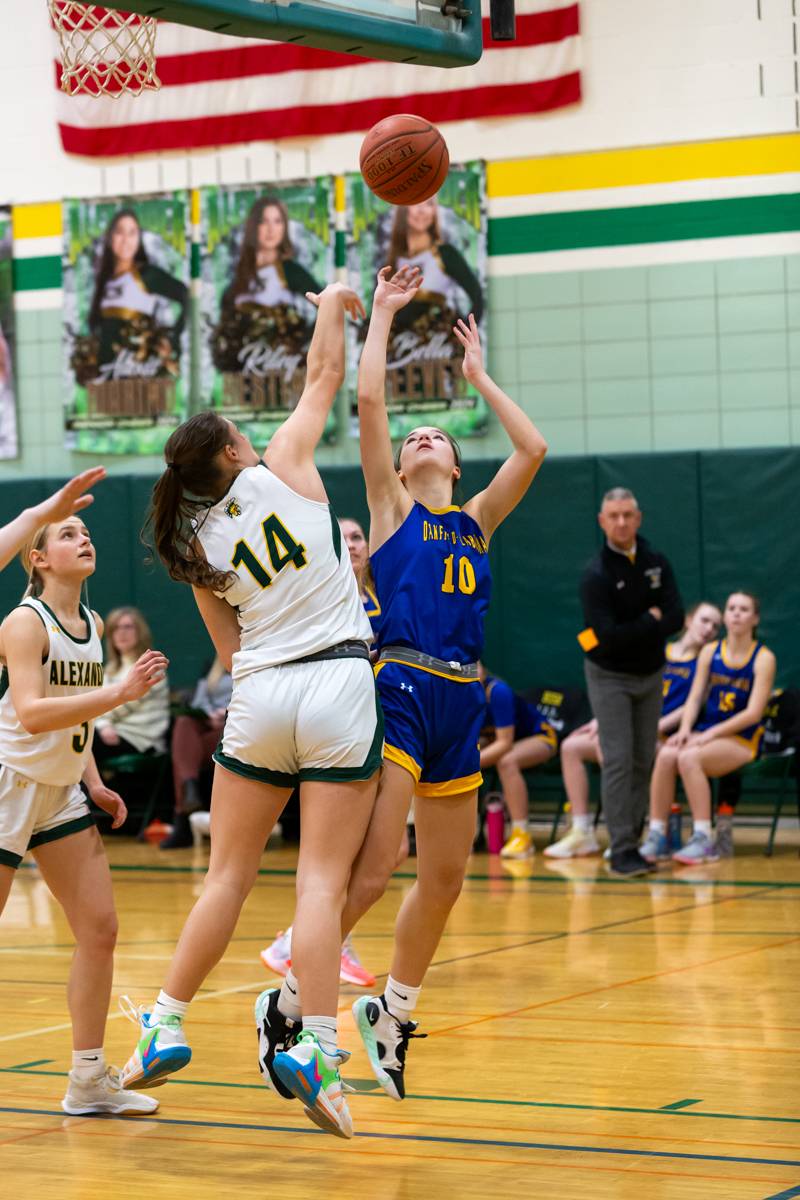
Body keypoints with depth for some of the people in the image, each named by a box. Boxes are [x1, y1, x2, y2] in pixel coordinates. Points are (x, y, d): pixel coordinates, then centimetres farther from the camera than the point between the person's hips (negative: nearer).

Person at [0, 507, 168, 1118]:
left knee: (100, 930, 3)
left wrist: (94, 782, 11)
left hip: (60, 793, 8)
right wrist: (120, 692, -33)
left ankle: (89, 1081, 12)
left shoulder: (94, 626, 8)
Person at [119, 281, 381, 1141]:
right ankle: (311, 1046, -11)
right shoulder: (282, 470, 1)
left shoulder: (198, 543, 10)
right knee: (322, 878, -5)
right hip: (337, 686, -3)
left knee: (227, 876, 13)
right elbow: (326, 377, 13)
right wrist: (331, 305, 28)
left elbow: (230, 649, 13)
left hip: (260, 690, 3)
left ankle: (165, 1028, 16)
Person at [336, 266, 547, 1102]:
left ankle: (392, 1013, 26)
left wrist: (478, 375, 19)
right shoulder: (391, 506, 8)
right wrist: (382, 314, 8)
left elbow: (532, 449, 10)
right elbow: (368, 400, -1)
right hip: (398, 690, -5)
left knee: (444, 878, 9)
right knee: (372, 866, -16)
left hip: (459, 703, 6)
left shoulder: (477, 521, 18)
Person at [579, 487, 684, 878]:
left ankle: (634, 840, 11)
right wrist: (651, 621, -15)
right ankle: (622, 851, -11)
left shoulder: (656, 563, -1)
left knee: (643, 761, 5)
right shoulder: (596, 574, -16)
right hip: (610, 677, -5)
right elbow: (608, 636, -26)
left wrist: (631, 631, -19)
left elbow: (675, 618, -10)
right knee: (618, 761, -10)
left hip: (650, 674, 5)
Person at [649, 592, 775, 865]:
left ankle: (703, 840, -31)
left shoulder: (763, 658, -3)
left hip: (743, 740, -4)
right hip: (704, 733, 4)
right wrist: (685, 729, -12)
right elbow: (695, 697, 8)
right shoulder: (710, 652, 11)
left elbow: (754, 712, -11)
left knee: (688, 758, -33)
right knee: (666, 755, -28)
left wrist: (711, 733, -18)